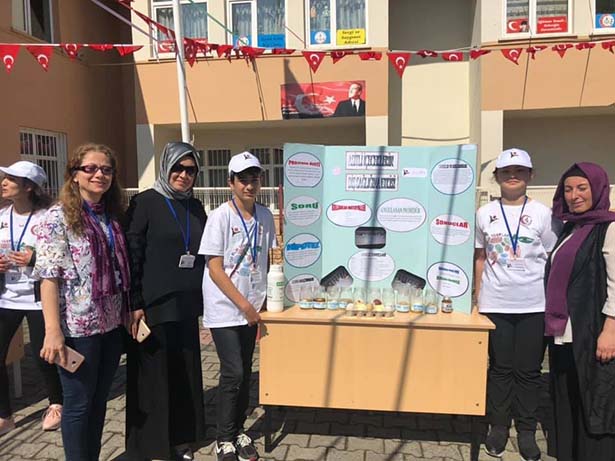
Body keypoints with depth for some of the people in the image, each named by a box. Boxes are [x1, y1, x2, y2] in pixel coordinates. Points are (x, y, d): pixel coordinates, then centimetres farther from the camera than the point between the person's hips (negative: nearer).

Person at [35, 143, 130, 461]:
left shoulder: (111, 217, 9)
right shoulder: (58, 217, -9)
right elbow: (48, 276, -14)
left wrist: (128, 312, 11)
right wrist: (53, 330, -19)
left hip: (112, 324, 6)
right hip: (78, 326, -6)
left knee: (99, 400, 17)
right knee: (78, 403, 8)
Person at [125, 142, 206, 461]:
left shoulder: (196, 207, 10)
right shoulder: (145, 202, -7)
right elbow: (131, 255, -10)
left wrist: (203, 297, 12)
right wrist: (135, 304, -14)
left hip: (186, 306, 6)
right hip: (153, 306, -5)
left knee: (185, 375, 13)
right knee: (153, 376, 4)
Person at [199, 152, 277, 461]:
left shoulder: (265, 216, 3)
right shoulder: (220, 217, -12)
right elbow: (215, 269, -13)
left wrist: (261, 302, 4)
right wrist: (244, 305, -14)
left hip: (251, 309, 5)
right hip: (224, 310, -5)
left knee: (245, 373, 12)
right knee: (233, 373, -3)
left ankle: (238, 431, 31)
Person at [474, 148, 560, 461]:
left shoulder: (542, 213, 1)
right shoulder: (485, 214, 4)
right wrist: (477, 297, 7)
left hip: (534, 305, 0)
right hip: (495, 304, 1)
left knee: (528, 370, 8)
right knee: (500, 368, 10)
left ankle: (527, 431, 24)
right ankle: (498, 426, 24)